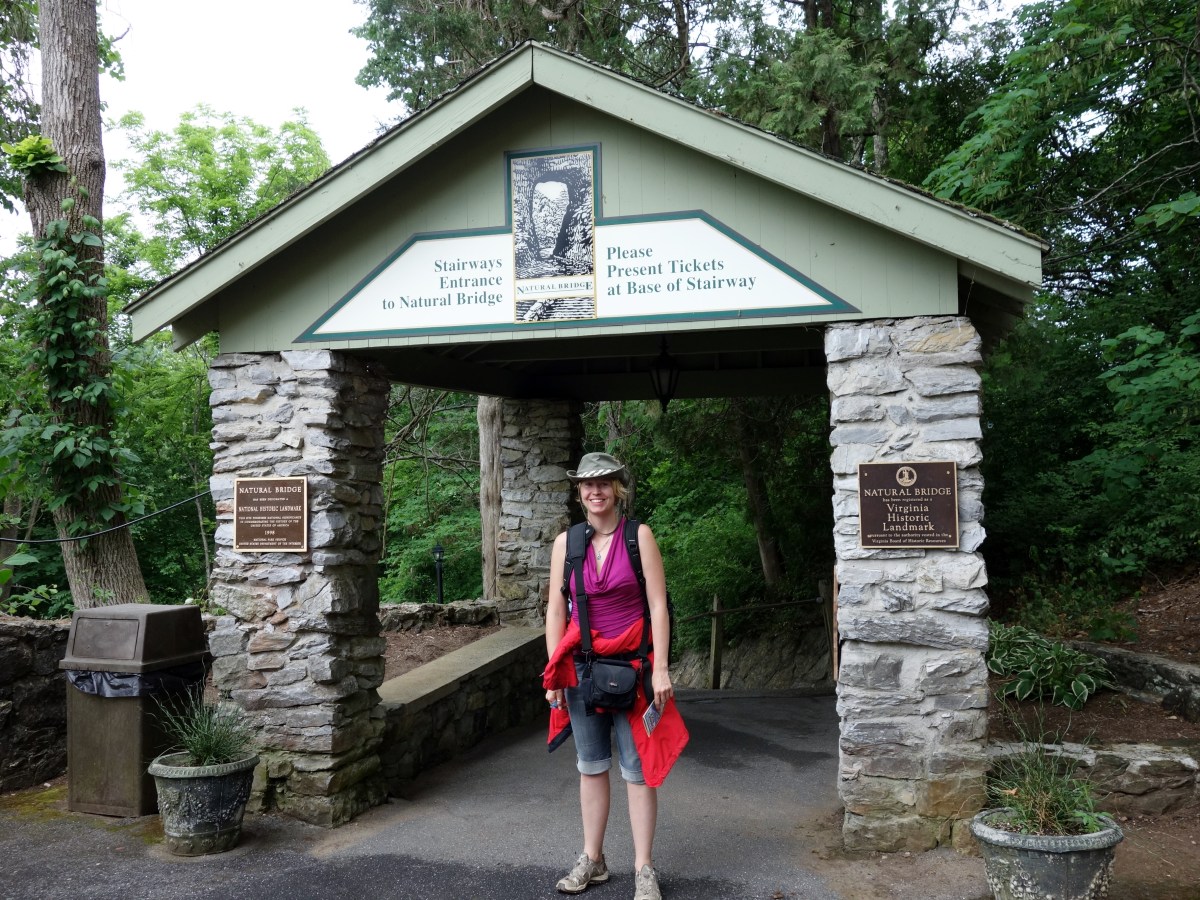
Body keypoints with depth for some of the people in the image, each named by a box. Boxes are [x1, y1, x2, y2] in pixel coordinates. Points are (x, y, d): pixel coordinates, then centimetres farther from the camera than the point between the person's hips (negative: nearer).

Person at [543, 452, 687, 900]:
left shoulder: (639, 536, -4)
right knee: (591, 766, 12)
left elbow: (658, 605, -6)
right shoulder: (565, 543, 3)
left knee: (637, 768, 0)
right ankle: (592, 860, 24)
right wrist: (554, 674, 1)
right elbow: (555, 611, 5)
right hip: (581, 665, 3)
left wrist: (660, 668, -12)